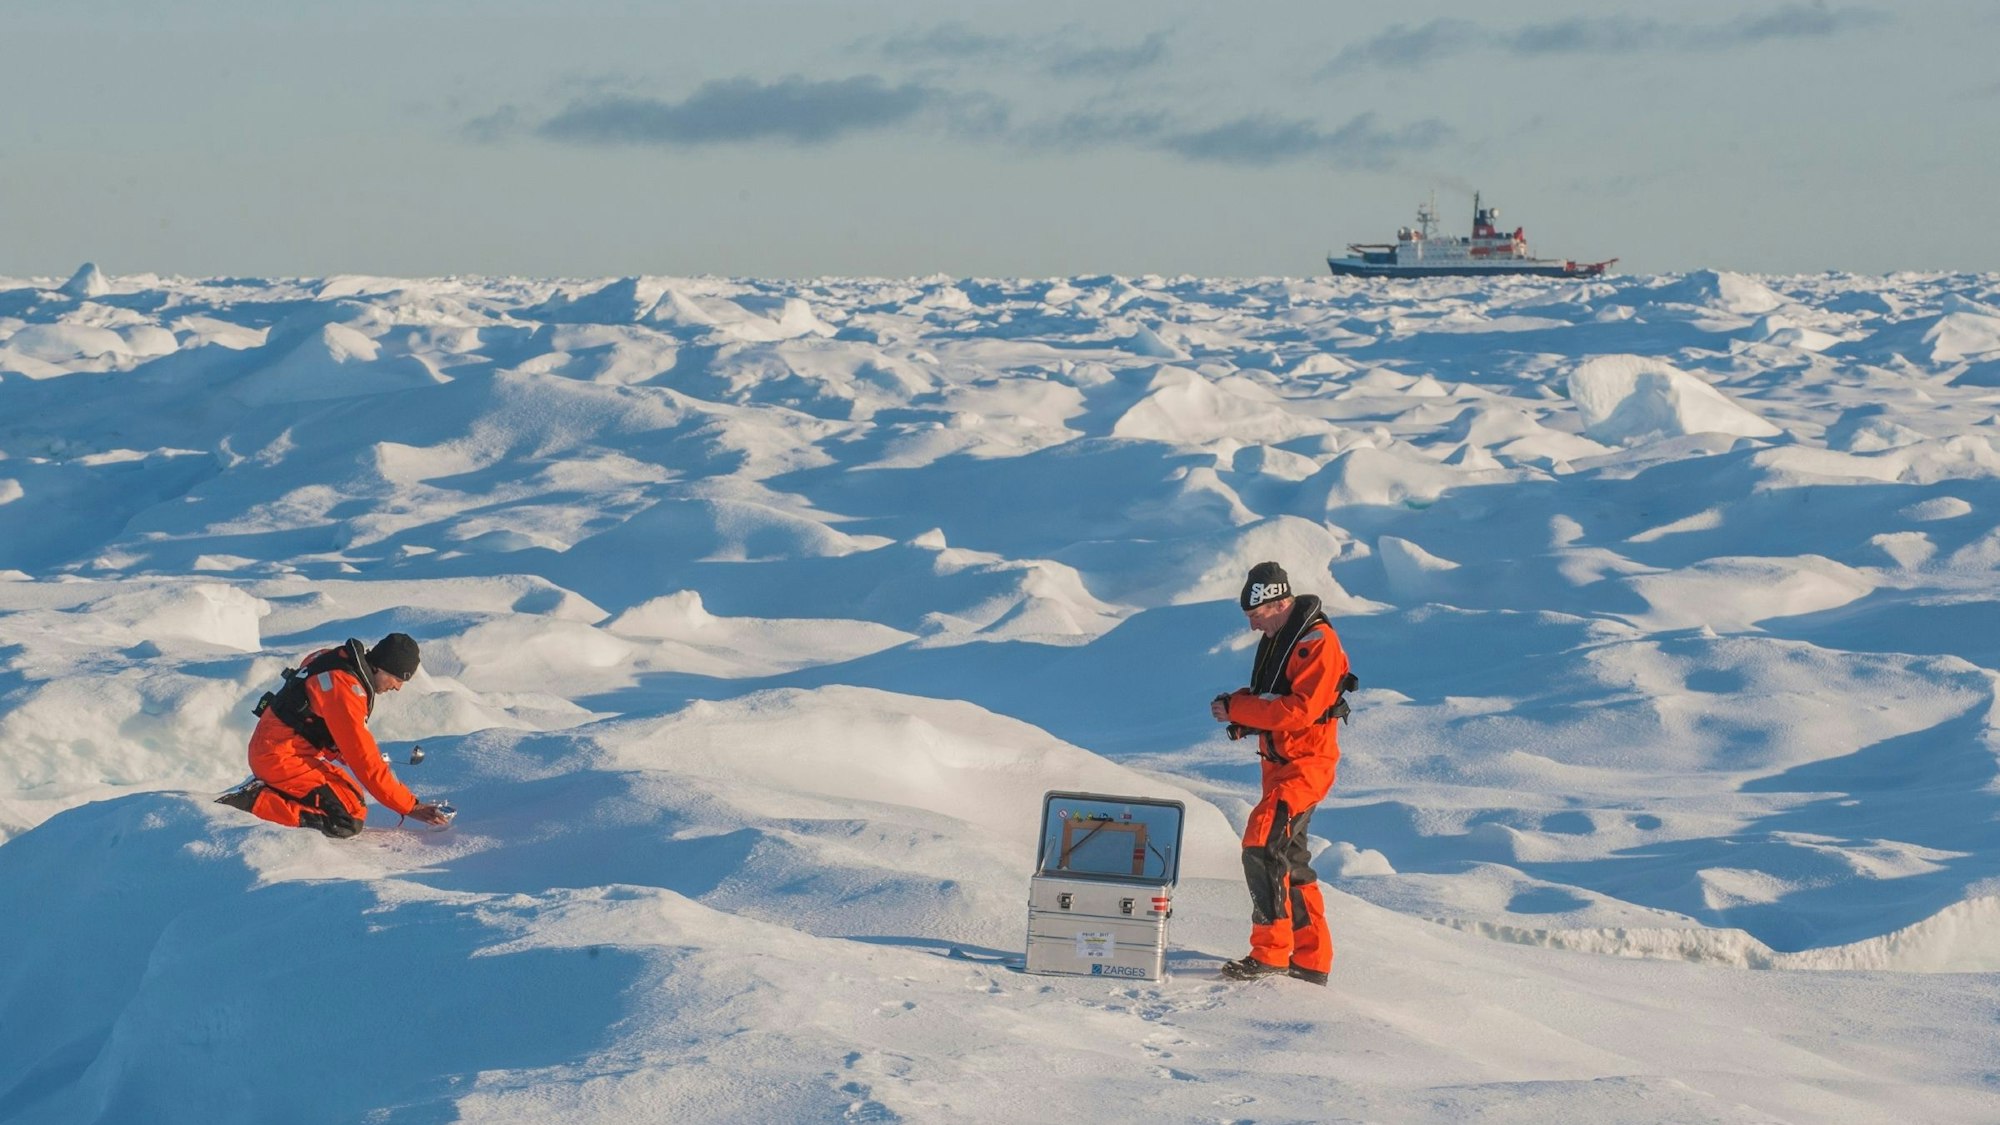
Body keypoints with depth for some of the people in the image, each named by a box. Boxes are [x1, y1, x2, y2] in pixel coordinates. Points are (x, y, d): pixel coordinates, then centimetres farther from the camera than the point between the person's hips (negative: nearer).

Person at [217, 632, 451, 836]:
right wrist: (409, 807, -17)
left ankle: (263, 789, 12)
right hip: (282, 758, -10)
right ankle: (255, 802, -13)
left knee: (351, 796, 17)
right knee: (349, 821, -18)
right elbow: (364, 761, -21)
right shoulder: (344, 687, -23)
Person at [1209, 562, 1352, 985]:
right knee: (1289, 858, 15)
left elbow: (1299, 710, -26)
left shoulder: (1316, 642, -18)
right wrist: (1238, 704, 0)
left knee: (1263, 844, -21)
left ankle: (1270, 953, -18)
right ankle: (1311, 960, 23)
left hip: (1307, 763, -10)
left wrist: (1237, 709, -22)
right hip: (1279, 761, 10)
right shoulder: (1278, 638, 12)